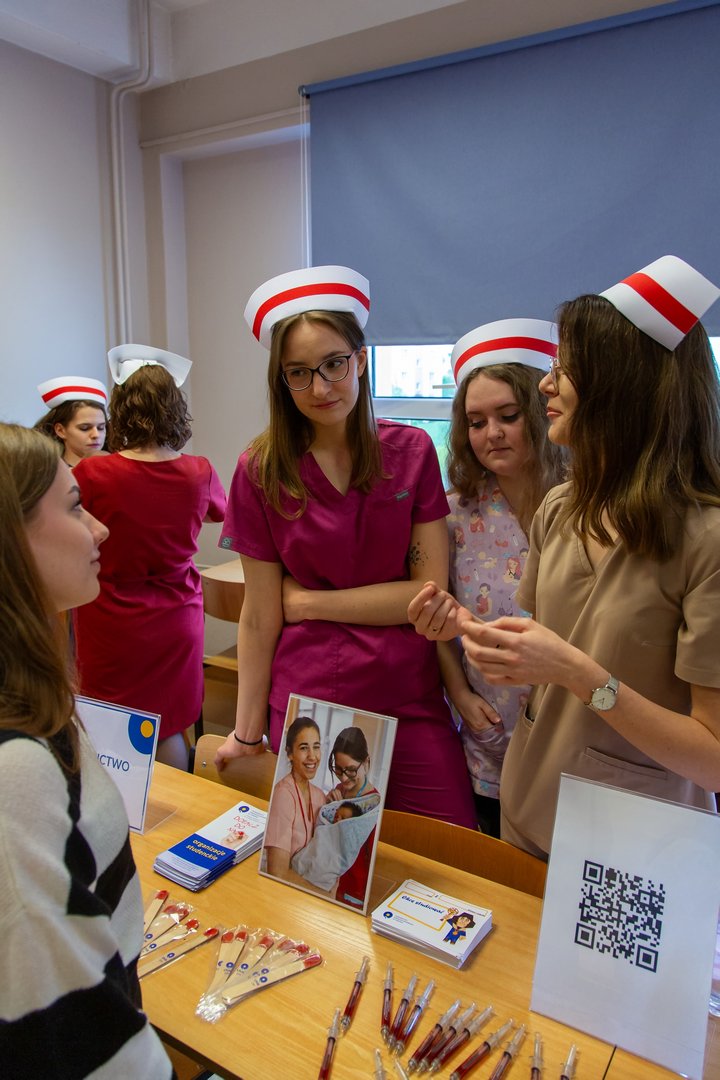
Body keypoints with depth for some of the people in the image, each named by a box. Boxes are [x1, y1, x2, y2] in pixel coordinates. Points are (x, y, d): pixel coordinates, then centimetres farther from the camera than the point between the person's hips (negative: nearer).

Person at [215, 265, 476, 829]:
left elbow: (431, 593, -5)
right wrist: (247, 733, 1)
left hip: (412, 705, 1)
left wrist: (308, 601, -7)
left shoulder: (412, 452, -1)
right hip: (306, 705, -1)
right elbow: (260, 617, -2)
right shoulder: (262, 472, -4)